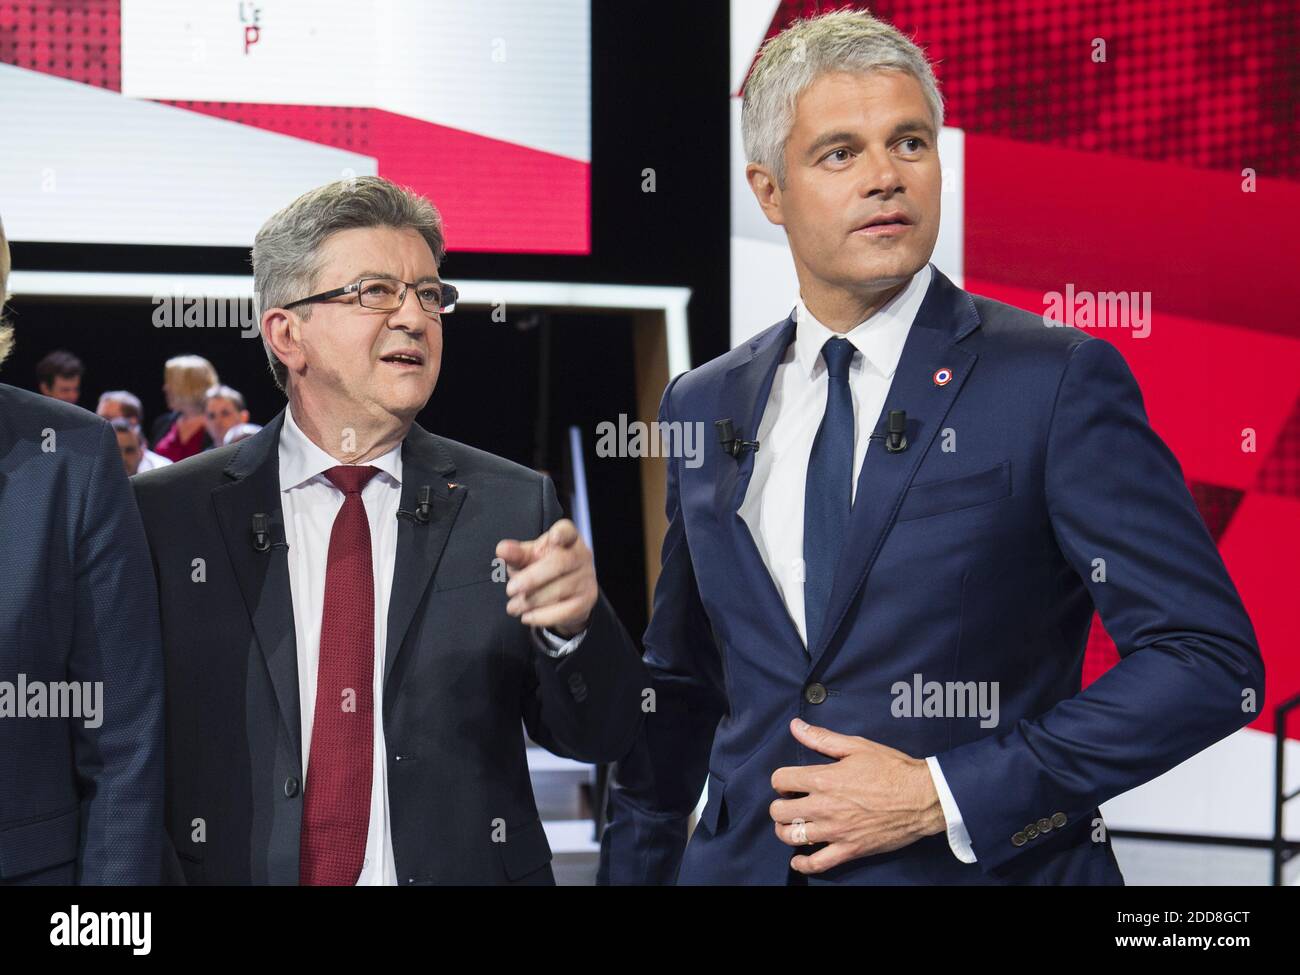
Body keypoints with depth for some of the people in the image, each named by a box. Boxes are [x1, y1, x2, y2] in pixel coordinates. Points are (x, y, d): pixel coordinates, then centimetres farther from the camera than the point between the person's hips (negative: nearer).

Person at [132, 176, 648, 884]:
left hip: (466, 867, 1)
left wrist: (572, 624, -23)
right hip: (231, 869, 0)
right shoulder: (165, 513, -5)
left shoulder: (514, 507, -3)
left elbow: (599, 739, -5)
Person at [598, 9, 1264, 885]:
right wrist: (631, 869, 10)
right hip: (744, 862, 4)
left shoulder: (1059, 381, -10)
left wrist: (942, 795, -17)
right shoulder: (703, 407, 6)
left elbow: (1211, 662, -14)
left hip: (986, 864, -4)